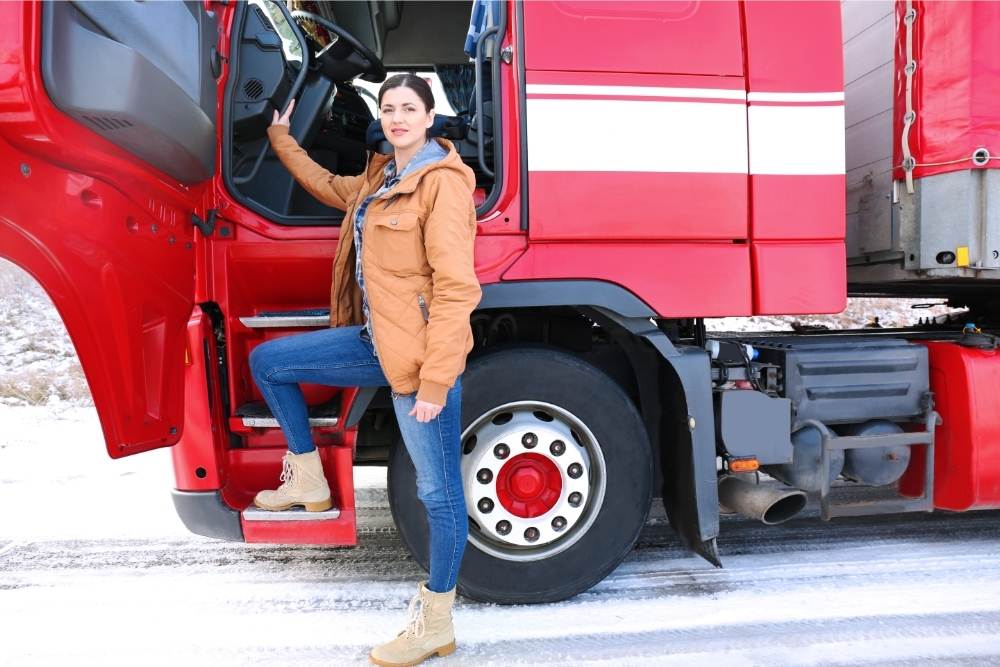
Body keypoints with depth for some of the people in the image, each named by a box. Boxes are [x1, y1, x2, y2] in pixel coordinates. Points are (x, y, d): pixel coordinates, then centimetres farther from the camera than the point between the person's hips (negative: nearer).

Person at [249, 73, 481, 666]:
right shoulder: (380, 179, 14)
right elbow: (331, 188, 38)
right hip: (377, 342, 9)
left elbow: (455, 287, -20)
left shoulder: (444, 182, -13)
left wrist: (434, 382, -22)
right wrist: (281, 138, 41)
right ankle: (308, 479, 28)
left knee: (439, 490, 1)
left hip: (421, 353, -9)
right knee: (268, 361, 16)